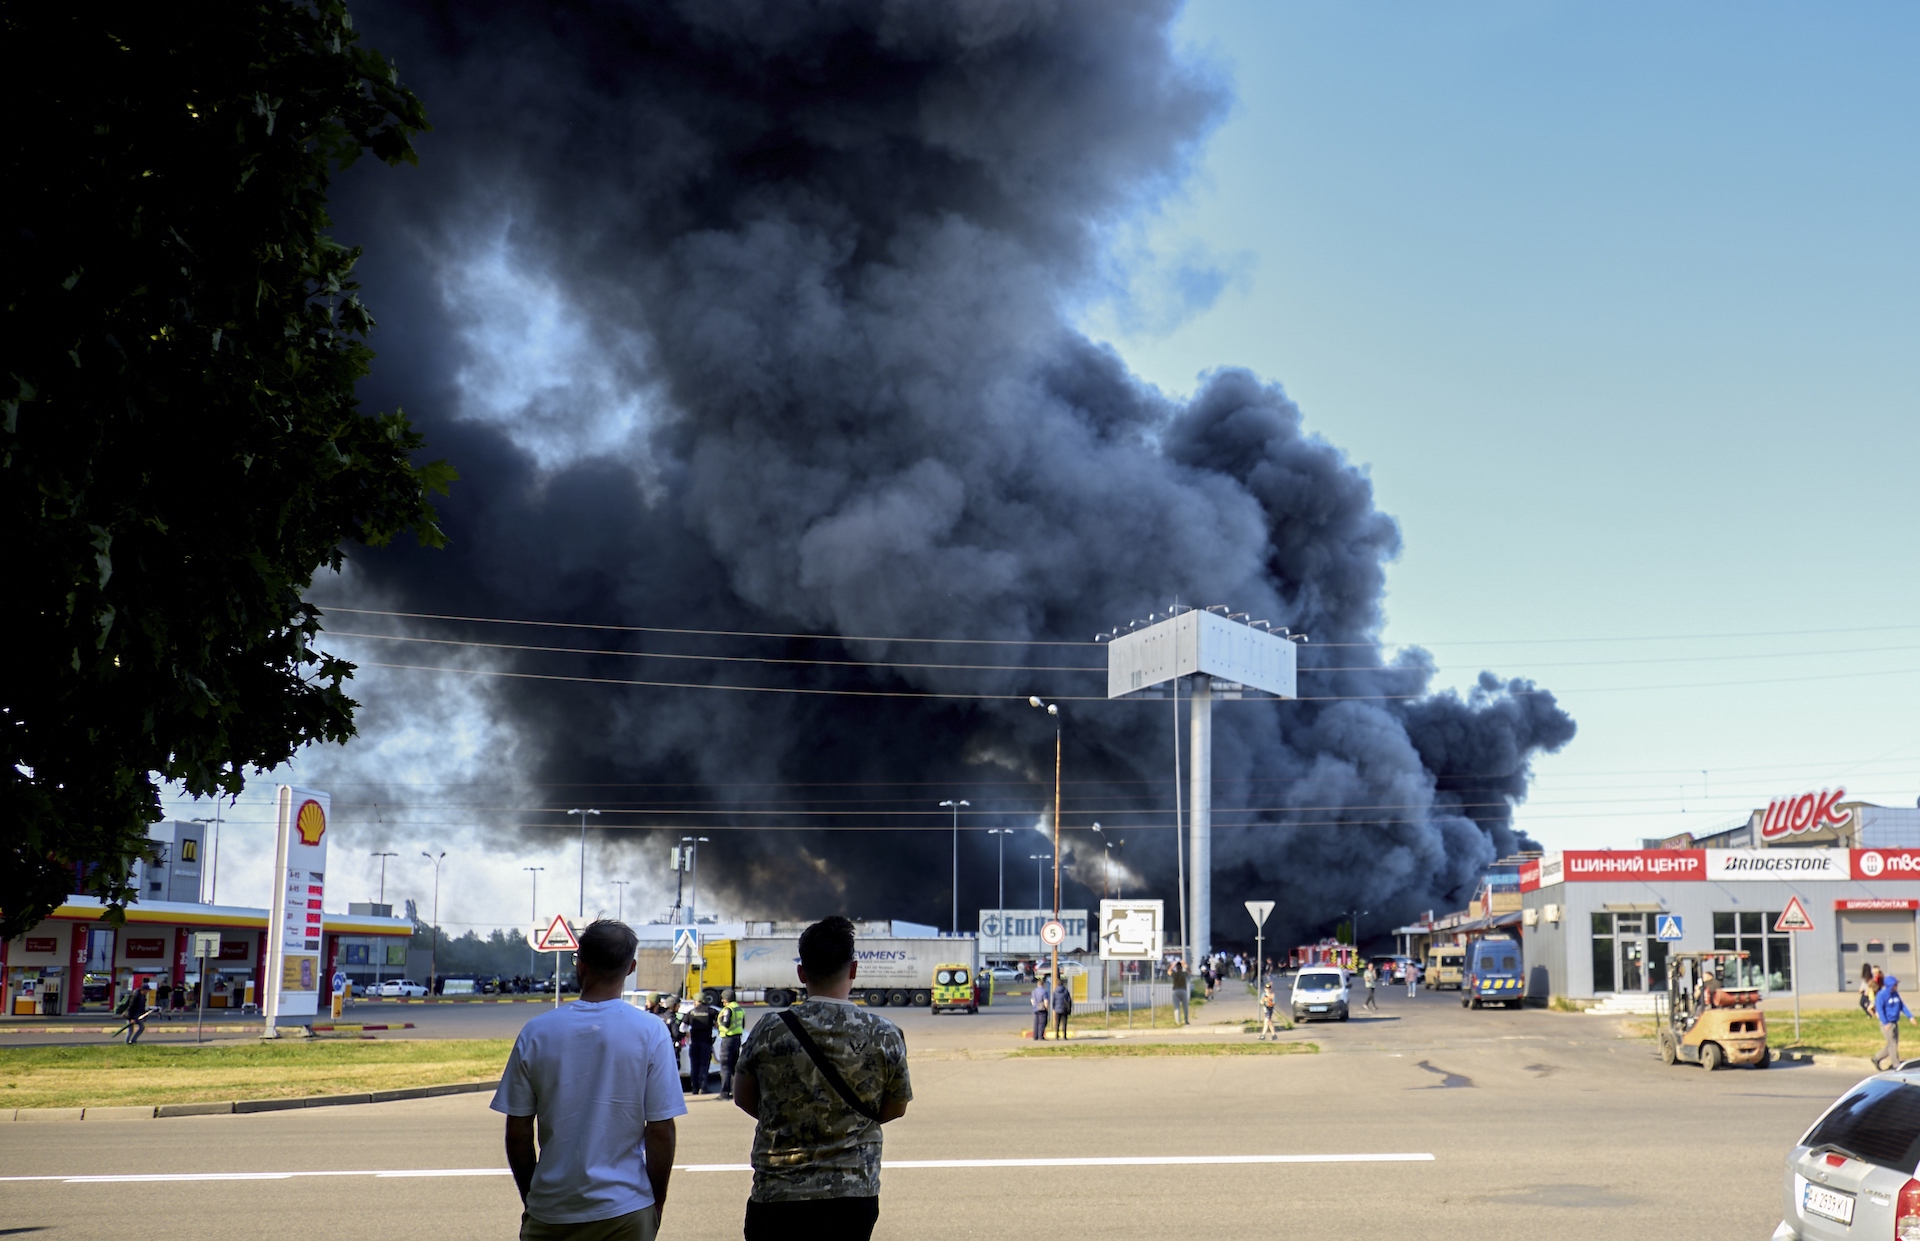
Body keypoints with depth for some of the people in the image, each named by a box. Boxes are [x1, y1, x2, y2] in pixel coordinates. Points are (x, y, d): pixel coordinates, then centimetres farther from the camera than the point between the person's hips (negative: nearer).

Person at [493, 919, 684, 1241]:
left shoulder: (536, 1032, -2)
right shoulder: (651, 1033, -7)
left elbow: (518, 1132, 1)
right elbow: (661, 1130, -7)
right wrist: (657, 1201, 8)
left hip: (550, 1213, 1)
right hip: (624, 1213, -1)